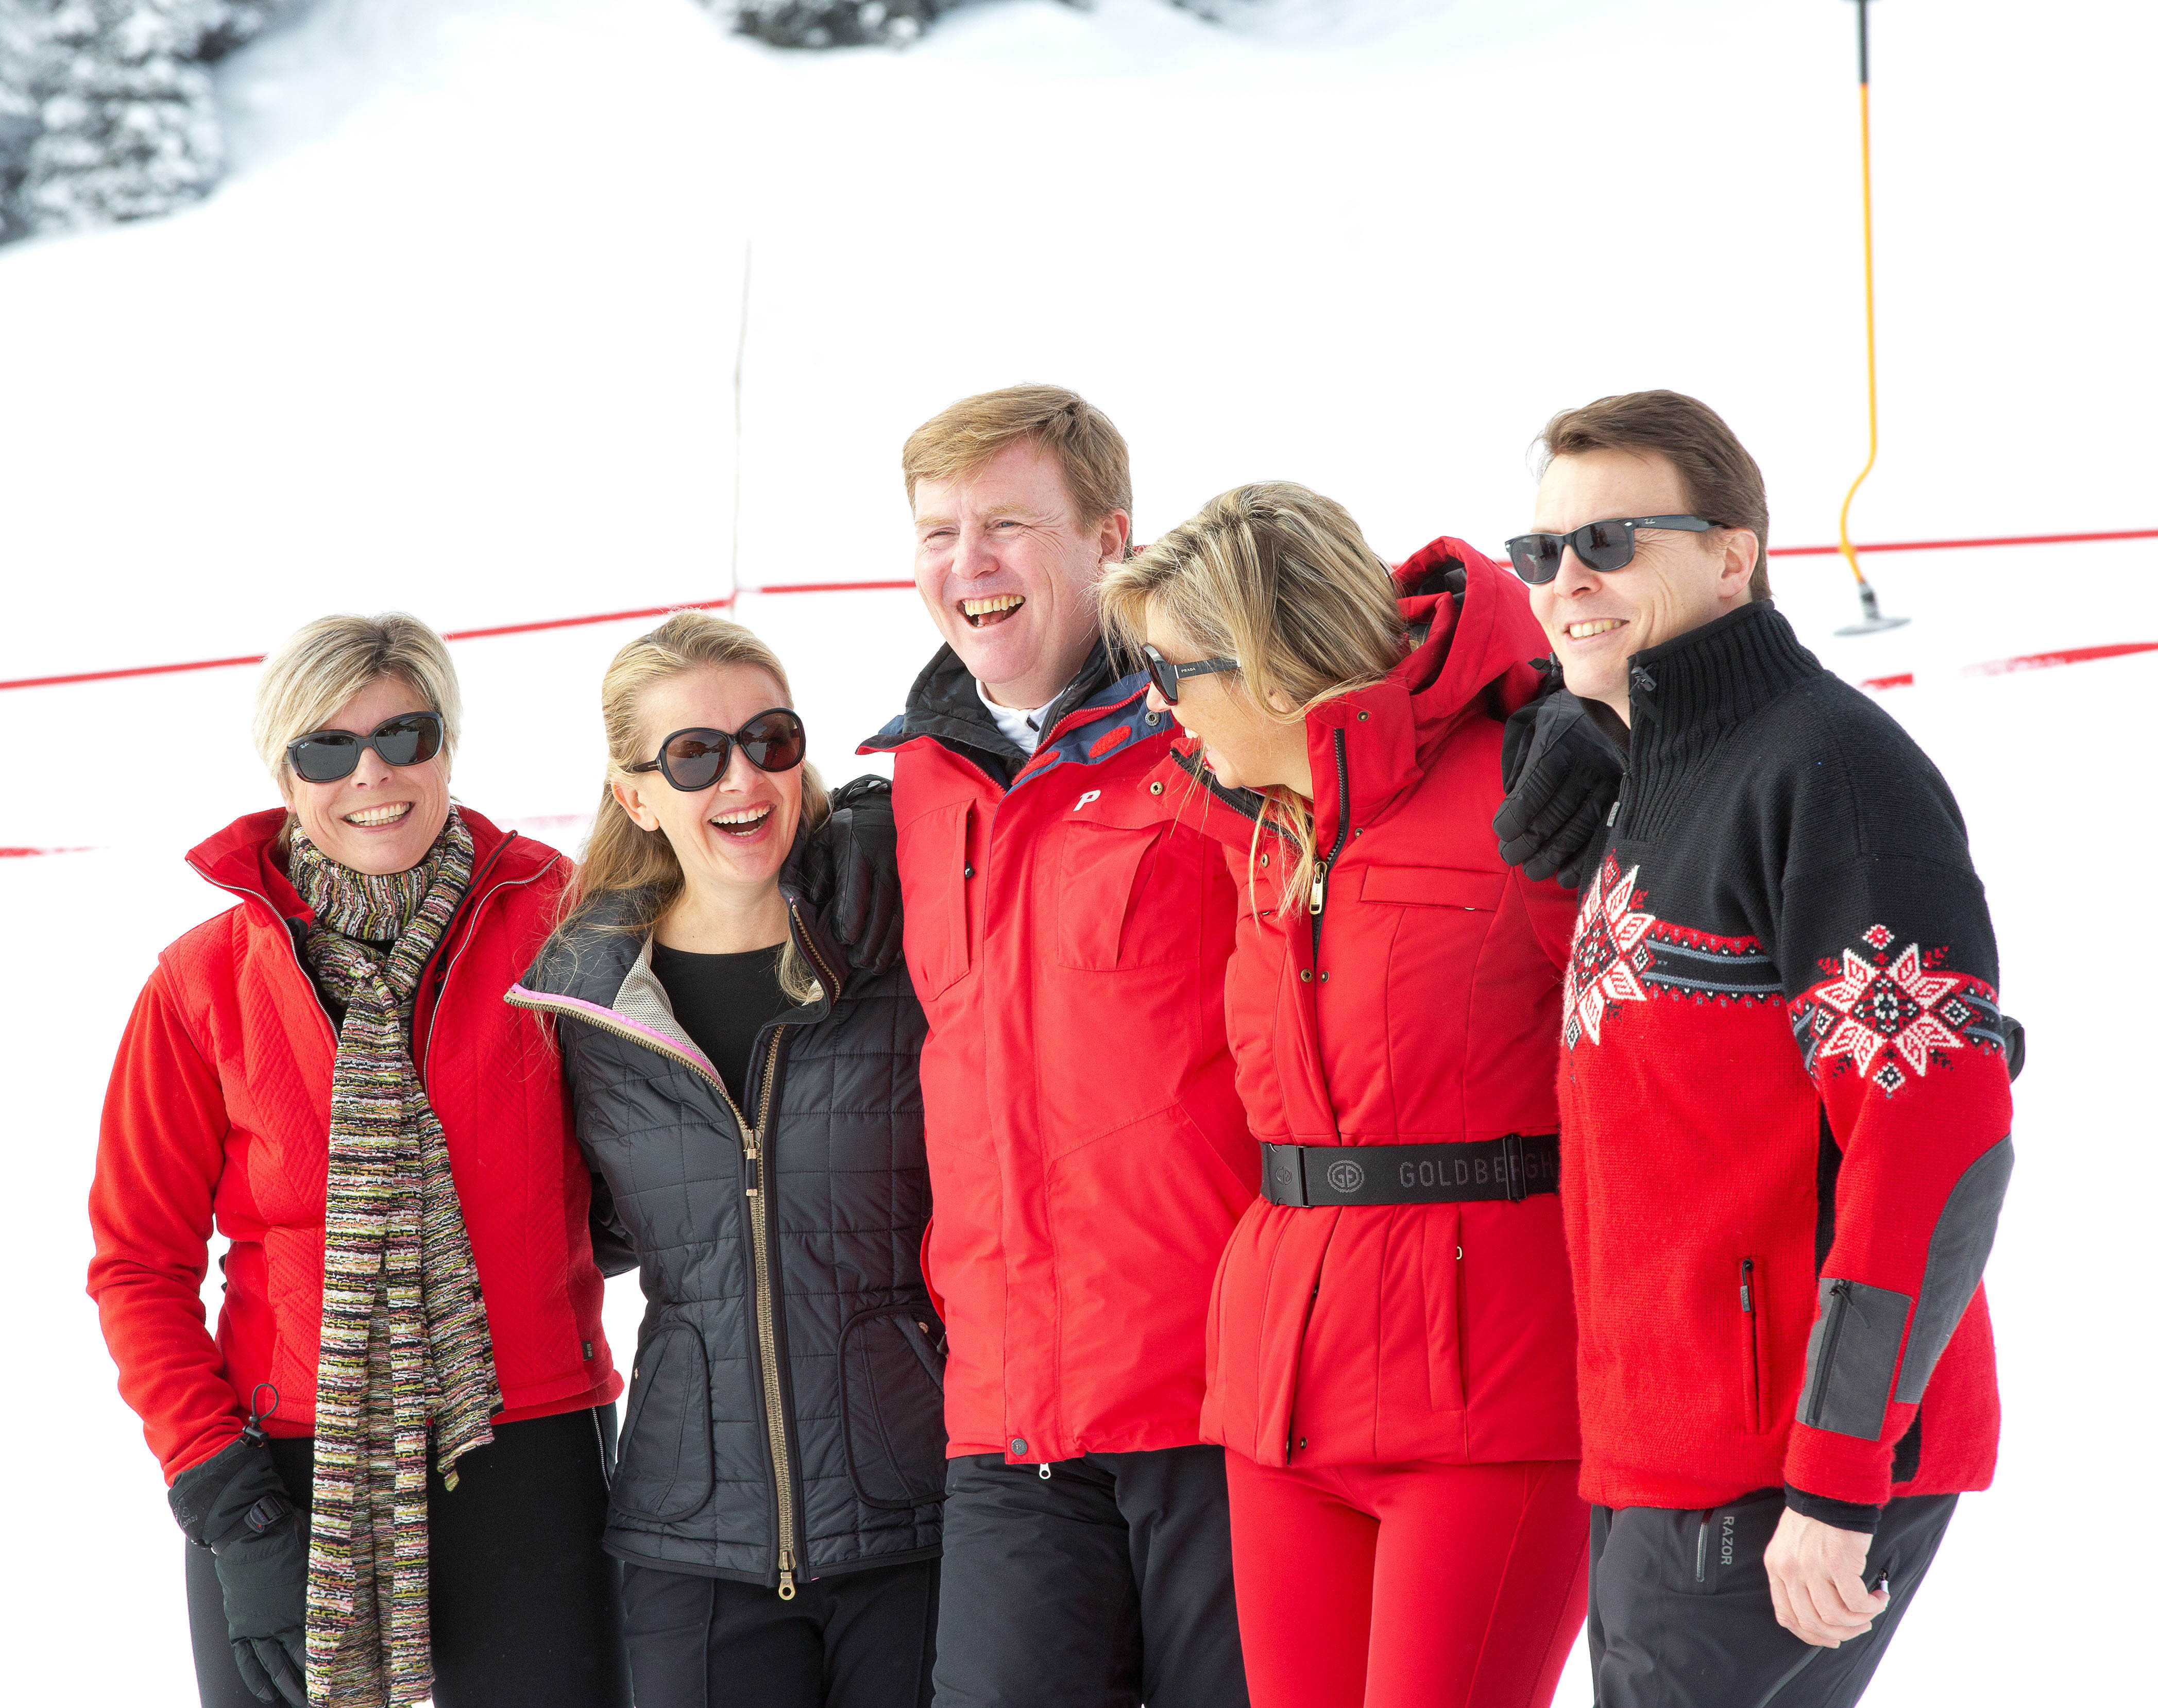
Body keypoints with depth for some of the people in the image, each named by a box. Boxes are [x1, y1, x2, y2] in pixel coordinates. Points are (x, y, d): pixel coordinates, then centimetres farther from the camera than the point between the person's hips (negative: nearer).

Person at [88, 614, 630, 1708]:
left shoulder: (555, 926, 0)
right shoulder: (206, 982, 0)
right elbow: (140, 1264, 1)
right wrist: (230, 1510, -7)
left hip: (523, 1458, 0)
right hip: (288, 1476, 0)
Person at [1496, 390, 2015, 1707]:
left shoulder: (1833, 768, -12)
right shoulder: (1643, 787, 17)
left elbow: (1934, 1142, -19)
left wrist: (1835, 1480, -21)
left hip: (1777, 1485, -9)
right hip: (1654, 1461, 9)